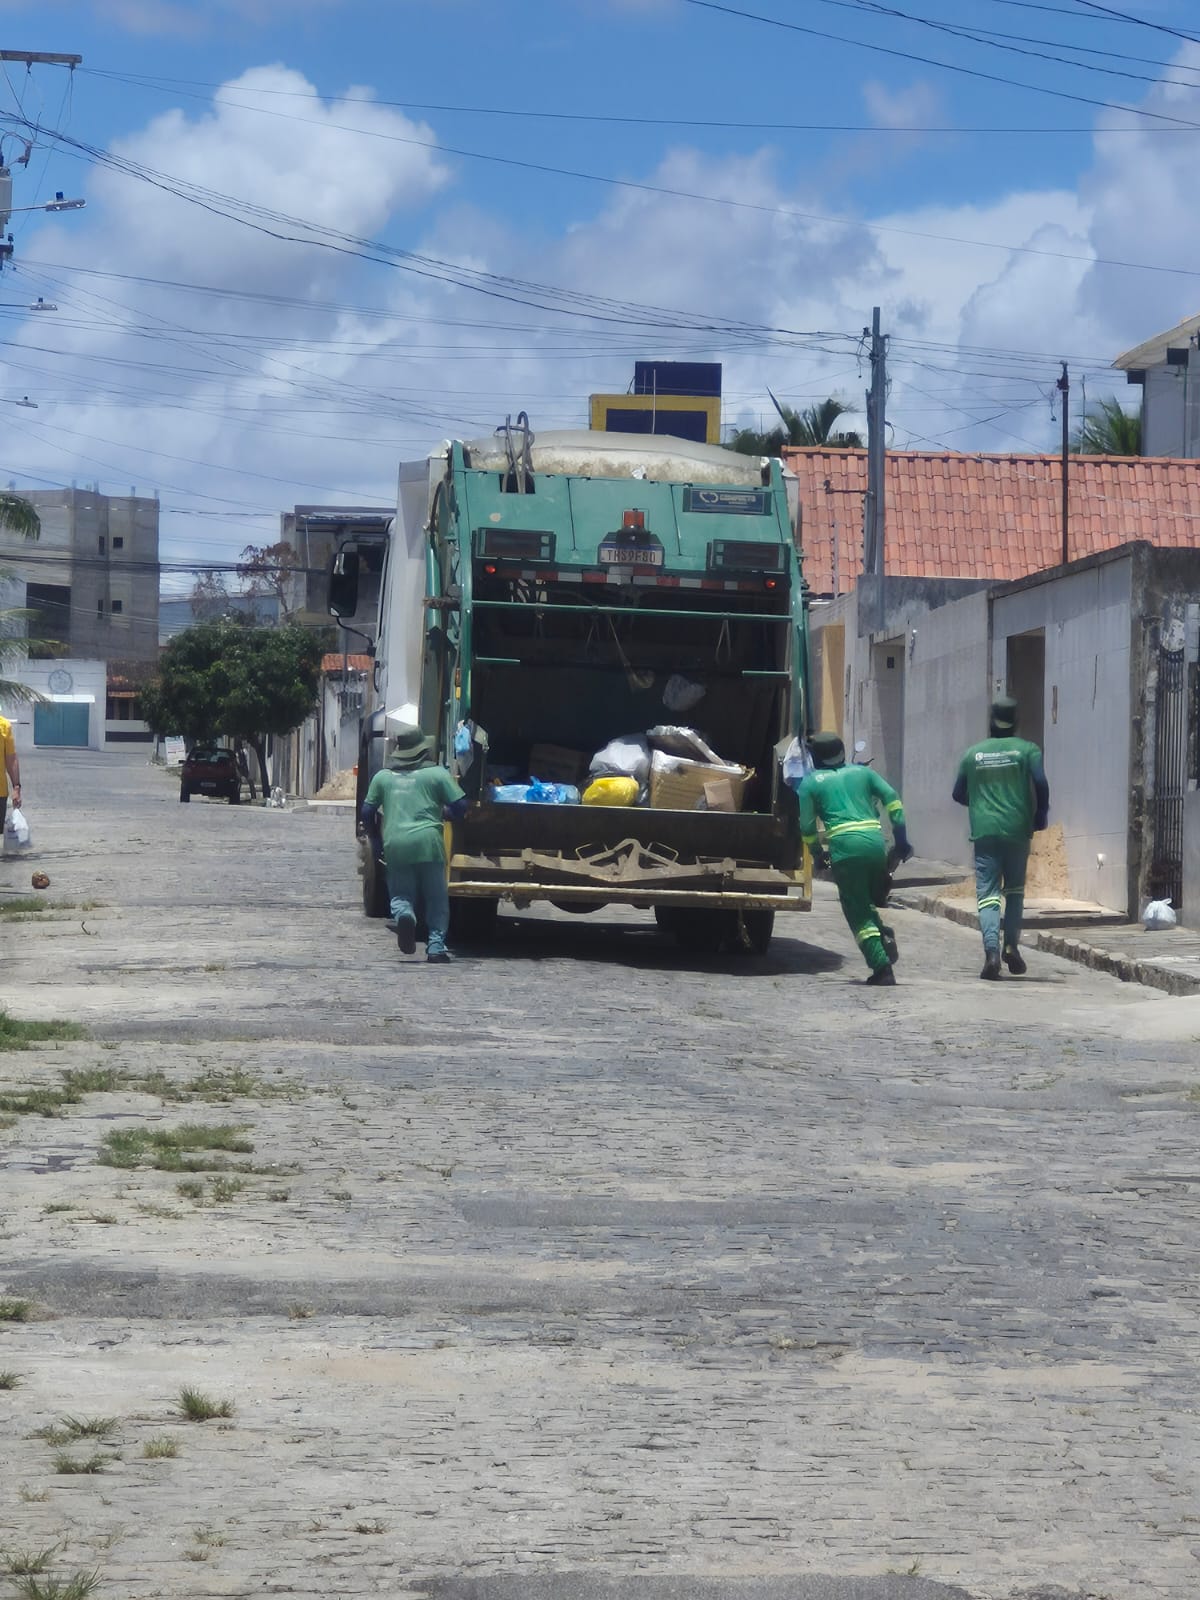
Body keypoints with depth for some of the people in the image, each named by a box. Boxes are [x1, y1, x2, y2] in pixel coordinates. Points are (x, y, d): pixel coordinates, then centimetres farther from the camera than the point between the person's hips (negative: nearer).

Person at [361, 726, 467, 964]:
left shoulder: (382, 777, 14)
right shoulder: (437, 774, 7)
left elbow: (367, 811, 14)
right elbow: (460, 805, 3)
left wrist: (375, 842, 27)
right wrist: (444, 812, 25)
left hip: (395, 844, 2)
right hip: (428, 841, -2)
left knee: (400, 895, 12)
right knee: (436, 898, 10)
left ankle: (403, 914, -21)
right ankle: (436, 945, 1)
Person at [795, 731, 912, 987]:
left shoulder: (811, 782, 14)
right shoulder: (863, 772, 20)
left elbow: (807, 825, 9)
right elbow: (891, 798, 10)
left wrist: (817, 854, 23)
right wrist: (901, 838, 10)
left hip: (844, 844, -3)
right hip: (875, 840, 3)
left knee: (857, 910, 3)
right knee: (869, 901, 22)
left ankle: (881, 967, -7)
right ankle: (884, 936, -7)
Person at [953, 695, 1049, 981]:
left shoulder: (973, 753, 7)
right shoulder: (1027, 750, 1)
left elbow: (959, 794, 13)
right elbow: (1040, 784, -10)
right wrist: (1040, 816, 5)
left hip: (984, 831, 0)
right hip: (1017, 830, 0)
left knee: (987, 893, -2)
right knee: (1015, 890, 17)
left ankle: (992, 950, -20)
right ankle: (1012, 945, 5)